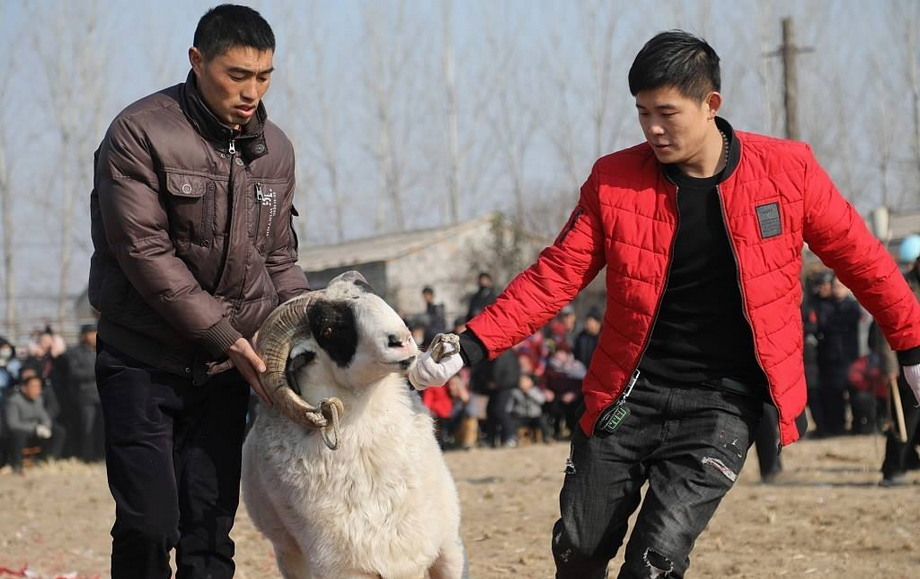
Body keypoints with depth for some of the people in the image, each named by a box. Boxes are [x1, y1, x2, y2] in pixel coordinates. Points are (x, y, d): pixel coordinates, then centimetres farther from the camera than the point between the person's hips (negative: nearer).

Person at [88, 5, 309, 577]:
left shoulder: (275, 149, 6)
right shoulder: (140, 133, -11)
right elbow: (145, 251, -16)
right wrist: (225, 336, -19)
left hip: (226, 363, 5)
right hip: (144, 358, -5)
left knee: (211, 526, 3)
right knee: (149, 523, -10)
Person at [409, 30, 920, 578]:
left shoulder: (787, 169, -6)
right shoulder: (615, 180, -2)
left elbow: (861, 259, 5)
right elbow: (554, 276, -2)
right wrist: (469, 349, -12)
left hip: (722, 403, -3)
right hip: (628, 395, 3)